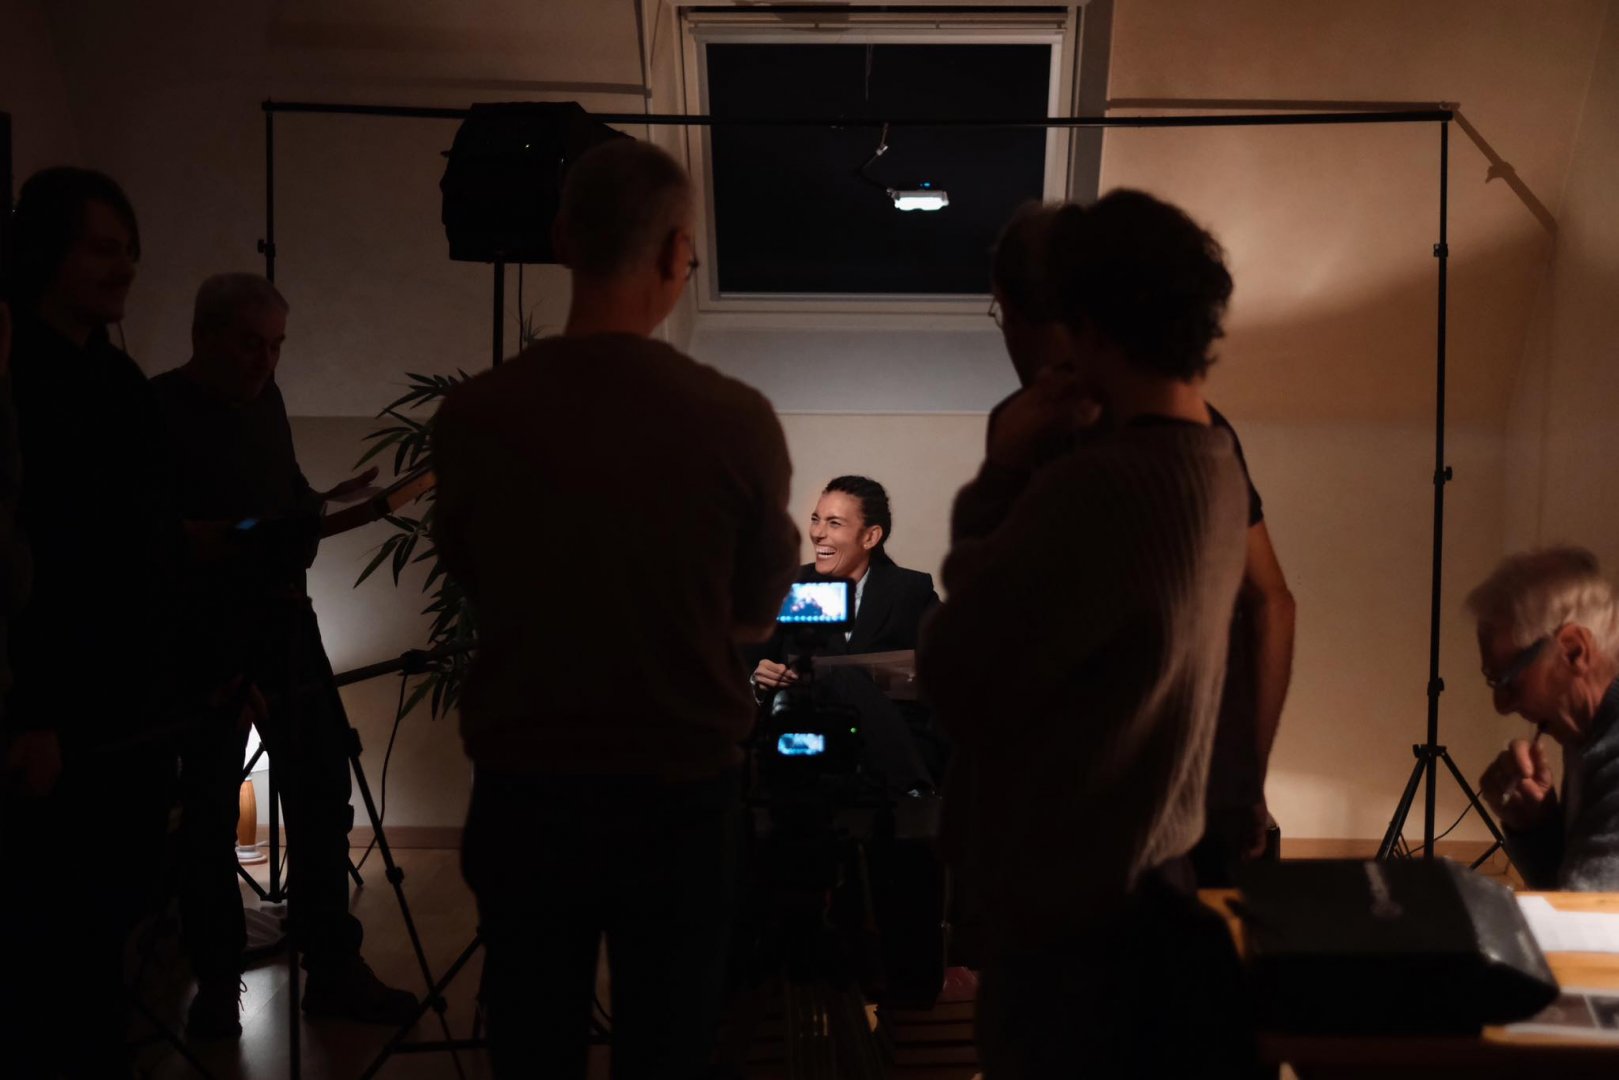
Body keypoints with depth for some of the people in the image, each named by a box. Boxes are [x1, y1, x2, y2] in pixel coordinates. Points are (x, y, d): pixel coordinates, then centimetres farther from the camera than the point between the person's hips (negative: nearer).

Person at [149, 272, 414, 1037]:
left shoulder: (264, 398, 9)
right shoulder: (159, 412, -10)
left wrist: (326, 506, 0)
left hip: (283, 621, 6)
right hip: (204, 635, -6)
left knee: (321, 792, 5)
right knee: (208, 810, 3)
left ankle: (333, 970, 13)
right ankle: (217, 982, 16)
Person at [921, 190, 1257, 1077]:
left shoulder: (1097, 484, -26)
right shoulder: (1217, 468, 5)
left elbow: (956, 677, -20)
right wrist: (1012, 474, -5)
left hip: (1071, 904, -9)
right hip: (1151, 874, 9)